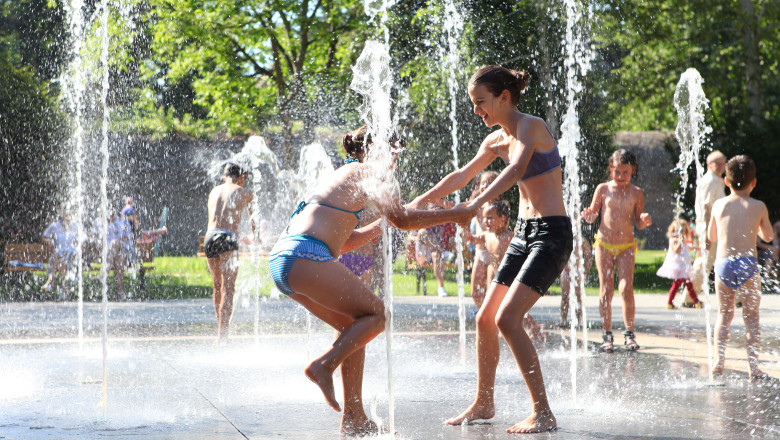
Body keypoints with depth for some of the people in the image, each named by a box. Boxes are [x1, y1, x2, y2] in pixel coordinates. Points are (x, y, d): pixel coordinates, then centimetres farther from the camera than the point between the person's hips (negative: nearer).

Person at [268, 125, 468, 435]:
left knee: (354, 326, 15)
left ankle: (354, 417, 13)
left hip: (283, 259, 10)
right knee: (375, 313, -3)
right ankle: (324, 365, -16)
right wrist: (452, 214, -2)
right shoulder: (366, 172, 2)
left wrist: (382, 224, 37)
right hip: (305, 256, -10)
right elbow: (401, 218, -12)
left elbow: (345, 242, 36)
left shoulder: (346, 176, 30)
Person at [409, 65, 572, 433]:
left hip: (552, 234, -9)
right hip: (523, 232, 9)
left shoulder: (531, 127, -15)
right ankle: (483, 403, 26)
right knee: (485, 318, 10)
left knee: (508, 319, -19)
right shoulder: (497, 140, 10)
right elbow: (462, 176, 21)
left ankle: (543, 413, -15)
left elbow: (516, 170, -33)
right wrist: (421, 201, 18)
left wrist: (477, 203, -45)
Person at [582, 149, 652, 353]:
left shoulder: (636, 193, 1)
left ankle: (629, 333, -2)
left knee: (626, 288, -12)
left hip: (626, 247, 0)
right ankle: (607, 334, 9)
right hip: (604, 245, 1)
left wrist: (644, 221, -19)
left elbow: (638, 223, 4)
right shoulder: (603, 189, 1)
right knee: (606, 291, 0)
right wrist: (588, 215, -16)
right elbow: (593, 215, 6)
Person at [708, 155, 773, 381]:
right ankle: (753, 367, 3)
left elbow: (711, 236, 19)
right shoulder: (758, 207, 1)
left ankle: (719, 361, 4)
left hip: (722, 263, 2)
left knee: (724, 315, 13)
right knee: (751, 316, 6)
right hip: (747, 263, -2)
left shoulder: (718, 205, 6)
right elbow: (768, 236, 16)